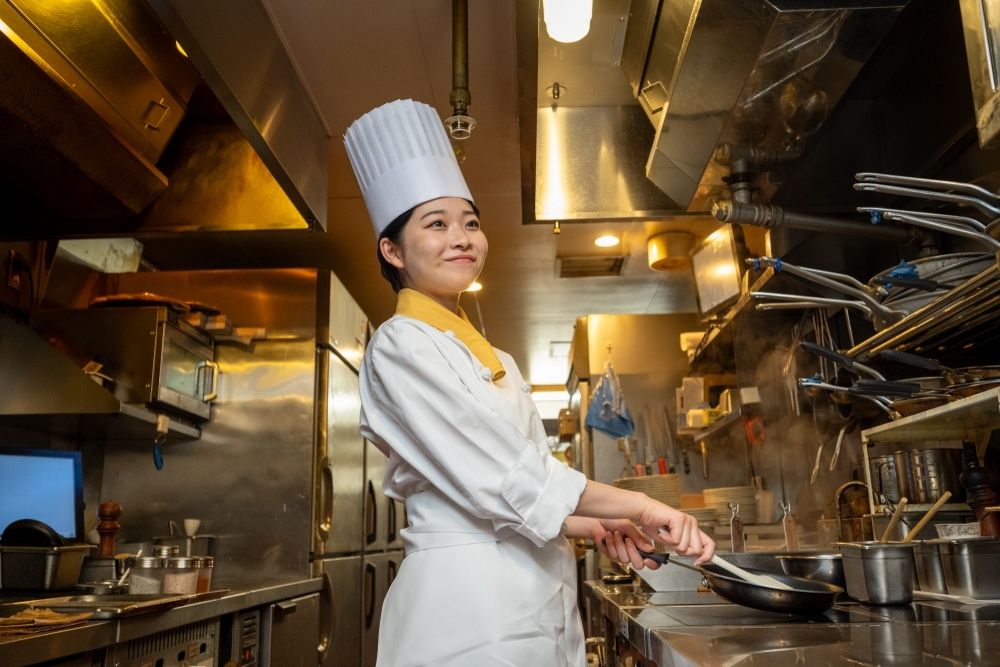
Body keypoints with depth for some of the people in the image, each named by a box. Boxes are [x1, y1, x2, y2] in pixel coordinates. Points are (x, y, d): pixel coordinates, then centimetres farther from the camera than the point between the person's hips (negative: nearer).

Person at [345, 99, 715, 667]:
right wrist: (639, 506, -14)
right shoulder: (402, 346, -10)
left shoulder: (495, 362, 15)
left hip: (537, 593, 8)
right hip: (469, 593, -7)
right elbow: (498, 473, -17)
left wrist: (594, 525, -1)